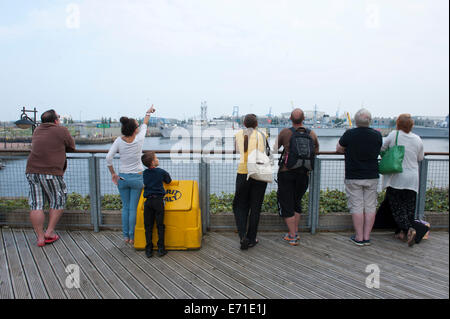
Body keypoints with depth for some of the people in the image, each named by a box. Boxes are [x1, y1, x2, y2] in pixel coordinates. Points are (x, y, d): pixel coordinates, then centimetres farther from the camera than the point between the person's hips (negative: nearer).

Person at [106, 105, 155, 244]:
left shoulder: (119, 140, -6)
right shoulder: (139, 139, -10)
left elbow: (108, 157, -10)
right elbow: (144, 125, 8)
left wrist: (113, 174, 1)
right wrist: (148, 113, 26)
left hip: (122, 178, 2)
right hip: (136, 177, -2)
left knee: (125, 207, 13)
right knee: (133, 208, 4)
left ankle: (126, 236, 19)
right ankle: (132, 237, 10)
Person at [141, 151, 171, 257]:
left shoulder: (145, 173, 8)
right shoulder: (161, 172, -1)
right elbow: (169, 181, 15)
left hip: (148, 201, 3)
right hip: (158, 200, -3)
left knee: (148, 226, 8)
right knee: (160, 226, 4)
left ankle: (149, 250, 9)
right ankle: (161, 249, 6)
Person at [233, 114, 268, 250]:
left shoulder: (238, 134, 7)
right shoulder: (262, 135, 6)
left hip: (243, 172, 0)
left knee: (240, 206, 13)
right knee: (255, 207, 11)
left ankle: (243, 236, -3)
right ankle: (251, 239, 18)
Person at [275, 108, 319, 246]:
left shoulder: (285, 132, -8)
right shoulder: (312, 134, 1)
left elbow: (276, 148, 8)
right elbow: (316, 151, 16)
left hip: (286, 172, -3)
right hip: (304, 173, 4)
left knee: (286, 204, 5)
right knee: (297, 202, 20)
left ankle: (292, 236, 6)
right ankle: (295, 232, 26)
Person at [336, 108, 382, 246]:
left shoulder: (349, 134, -11)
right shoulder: (377, 135, -2)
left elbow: (338, 149, 3)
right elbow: (378, 151, 13)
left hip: (353, 177, -3)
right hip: (372, 177, 3)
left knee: (357, 206, 3)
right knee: (370, 206, 10)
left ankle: (359, 237, 8)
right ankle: (367, 237, 15)